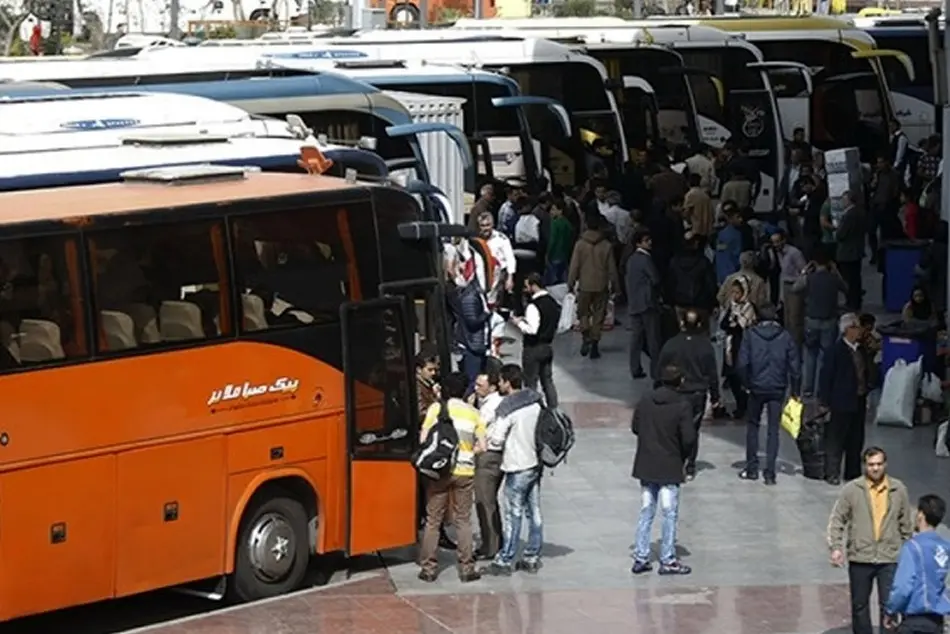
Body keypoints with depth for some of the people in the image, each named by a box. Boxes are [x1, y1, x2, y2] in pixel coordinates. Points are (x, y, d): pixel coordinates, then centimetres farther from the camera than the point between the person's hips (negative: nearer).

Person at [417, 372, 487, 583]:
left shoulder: (436, 408, -1)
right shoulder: (473, 413, 2)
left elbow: (423, 439, -7)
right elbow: (481, 446, 0)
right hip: (465, 471, 1)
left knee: (433, 520, 6)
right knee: (463, 520, 9)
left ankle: (429, 569, 6)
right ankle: (466, 569, 7)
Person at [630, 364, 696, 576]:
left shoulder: (645, 402, 0)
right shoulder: (682, 405, -14)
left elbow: (635, 428, 7)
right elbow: (689, 437, -15)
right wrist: (683, 456, 3)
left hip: (645, 465, 5)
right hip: (670, 467, -5)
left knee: (645, 512, 12)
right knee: (669, 514, 4)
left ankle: (640, 558, 13)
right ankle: (667, 560, 7)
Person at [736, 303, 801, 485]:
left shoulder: (750, 334, -5)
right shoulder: (786, 337, -3)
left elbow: (742, 364, -11)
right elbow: (795, 367, -4)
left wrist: (747, 383, 4)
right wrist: (795, 391, 6)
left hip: (757, 388, -1)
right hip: (778, 388, 1)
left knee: (752, 425, 16)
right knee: (773, 429, 6)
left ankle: (752, 468, 16)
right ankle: (770, 472, 2)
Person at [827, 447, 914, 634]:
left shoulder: (898, 489, 2)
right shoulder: (852, 489, -3)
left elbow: (906, 524, 11)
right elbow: (837, 520, 0)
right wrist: (835, 547, -10)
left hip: (889, 557, 0)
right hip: (860, 557, 0)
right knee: (860, 605, 11)